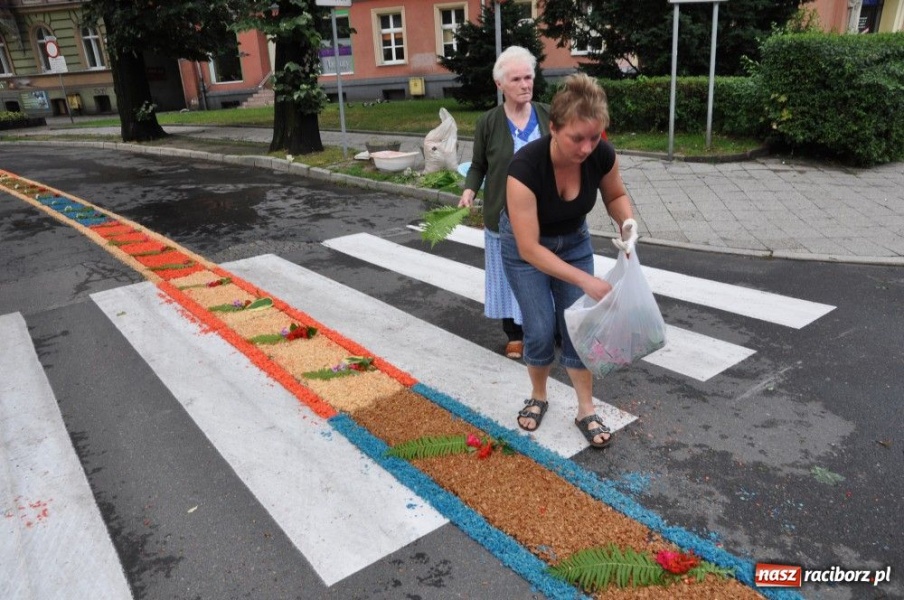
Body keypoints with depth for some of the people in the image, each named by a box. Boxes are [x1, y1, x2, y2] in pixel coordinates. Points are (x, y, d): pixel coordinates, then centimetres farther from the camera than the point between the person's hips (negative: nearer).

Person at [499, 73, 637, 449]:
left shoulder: (602, 155, -25)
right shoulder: (525, 166, -38)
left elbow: (615, 195, -2)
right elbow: (529, 249, -34)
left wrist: (627, 223, -23)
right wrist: (586, 281, -36)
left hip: (574, 240, 3)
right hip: (524, 244, -3)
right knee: (541, 330, -6)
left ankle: (586, 411, 13)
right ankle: (538, 398, 21)